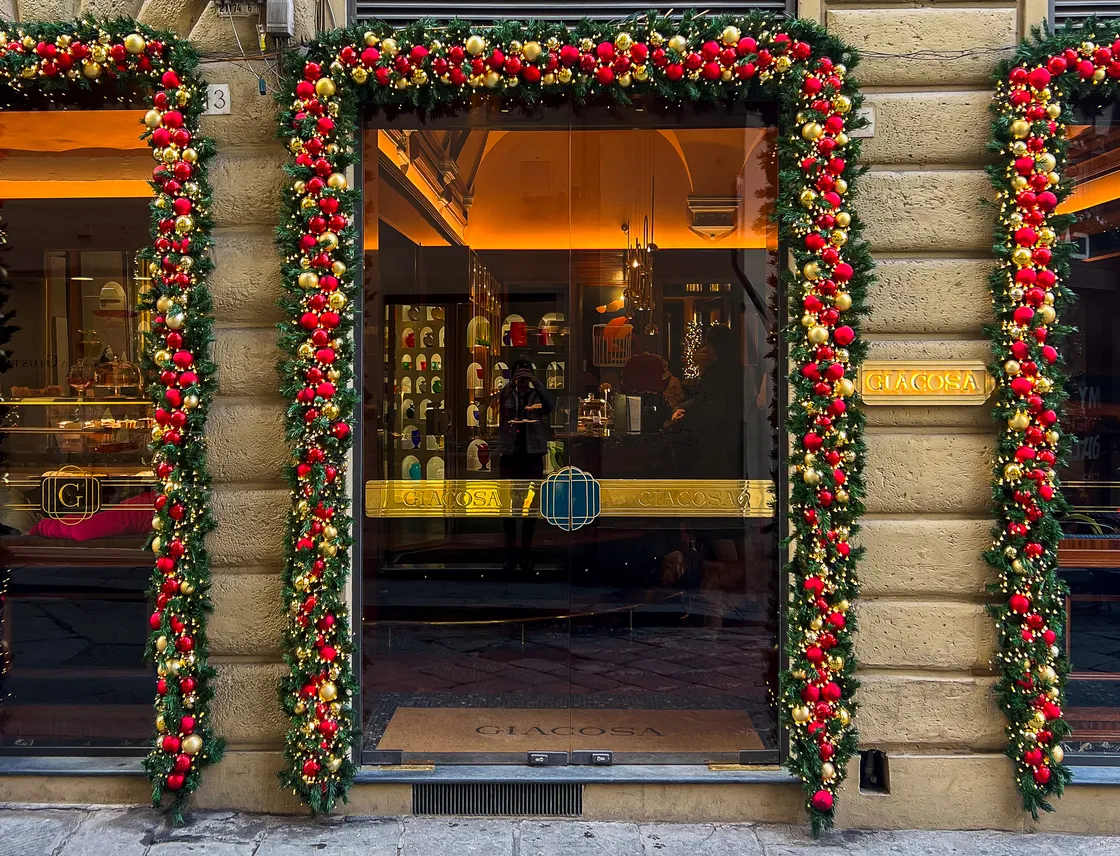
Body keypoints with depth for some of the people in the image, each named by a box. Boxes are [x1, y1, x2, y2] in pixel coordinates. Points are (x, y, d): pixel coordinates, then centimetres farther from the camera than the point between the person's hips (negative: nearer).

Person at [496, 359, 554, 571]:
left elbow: (550, 405, -14)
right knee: (509, 503, 2)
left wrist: (536, 381, -23)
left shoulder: (537, 395, 5)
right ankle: (510, 551, 9)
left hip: (533, 455, 0)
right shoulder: (507, 395, 5)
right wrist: (511, 382, -27)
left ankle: (526, 552, 12)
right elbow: (497, 403, -15)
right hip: (509, 455, 0)